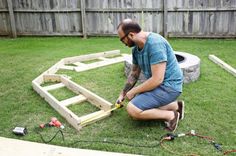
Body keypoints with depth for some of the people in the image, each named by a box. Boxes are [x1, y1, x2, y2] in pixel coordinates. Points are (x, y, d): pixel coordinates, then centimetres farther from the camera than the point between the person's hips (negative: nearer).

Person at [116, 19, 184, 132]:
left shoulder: (155, 43, -25)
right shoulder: (136, 48, 3)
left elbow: (157, 79, -28)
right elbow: (134, 74, 17)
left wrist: (133, 91, -16)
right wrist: (123, 94, 19)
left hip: (169, 86, -10)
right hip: (157, 83, 10)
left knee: (132, 110, -18)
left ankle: (171, 115, -5)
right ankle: (175, 106, 14)